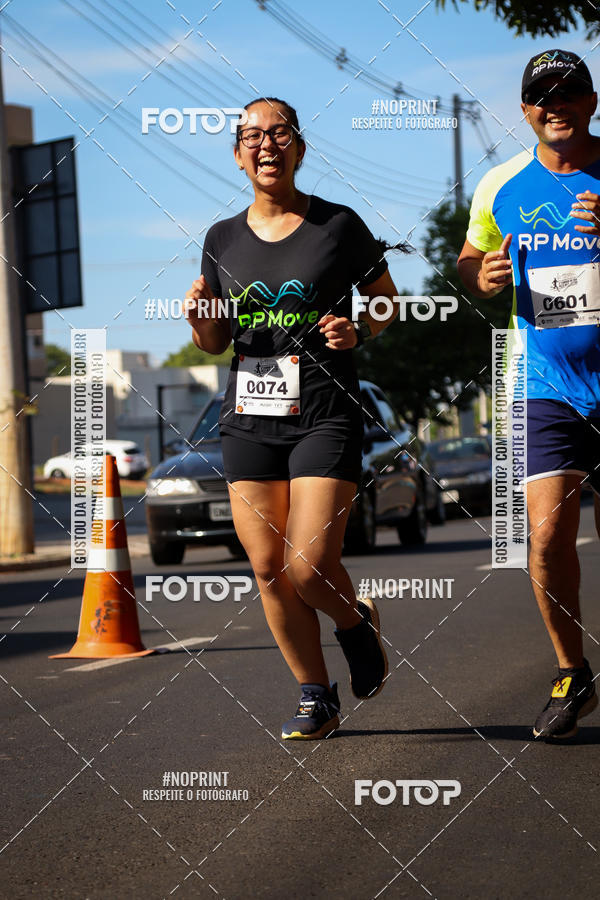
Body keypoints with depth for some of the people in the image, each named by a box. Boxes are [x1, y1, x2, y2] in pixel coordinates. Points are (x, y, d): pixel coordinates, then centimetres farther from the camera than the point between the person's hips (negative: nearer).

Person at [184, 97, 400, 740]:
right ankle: (316, 699, 18)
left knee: (309, 570, -13)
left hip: (325, 415, -4)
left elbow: (387, 299, 11)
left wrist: (358, 331, -10)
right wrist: (200, 318, -7)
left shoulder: (339, 226, -1)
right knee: (268, 570, 1)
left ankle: (358, 622, 22)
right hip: (249, 418, 4)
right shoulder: (223, 239, 8)